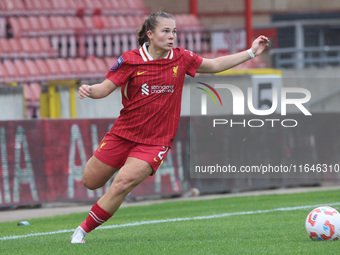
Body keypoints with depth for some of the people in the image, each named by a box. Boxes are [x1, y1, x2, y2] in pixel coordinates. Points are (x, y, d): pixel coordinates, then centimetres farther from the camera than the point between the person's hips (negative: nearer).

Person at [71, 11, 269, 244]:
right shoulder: (131, 60, -9)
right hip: (124, 134, 1)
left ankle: (84, 230, -5)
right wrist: (89, 91, -32)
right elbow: (105, 88, -9)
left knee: (122, 185, -19)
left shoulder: (180, 58, -2)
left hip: (156, 142, -1)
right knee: (91, 182, 10)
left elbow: (214, 65, 13)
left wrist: (251, 52, 11)